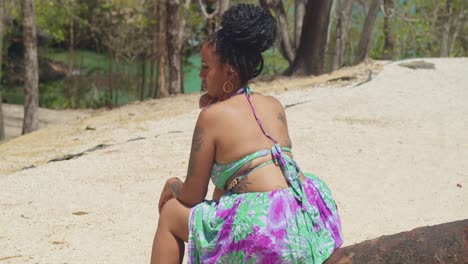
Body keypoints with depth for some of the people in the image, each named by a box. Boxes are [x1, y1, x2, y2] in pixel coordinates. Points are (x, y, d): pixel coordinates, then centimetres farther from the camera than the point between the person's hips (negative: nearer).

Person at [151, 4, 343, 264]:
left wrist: (173, 186, 26)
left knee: (171, 215, 14)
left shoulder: (212, 116, -3)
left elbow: (193, 197, 2)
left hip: (269, 231, -8)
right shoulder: (274, 106, 15)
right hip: (312, 222, 8)